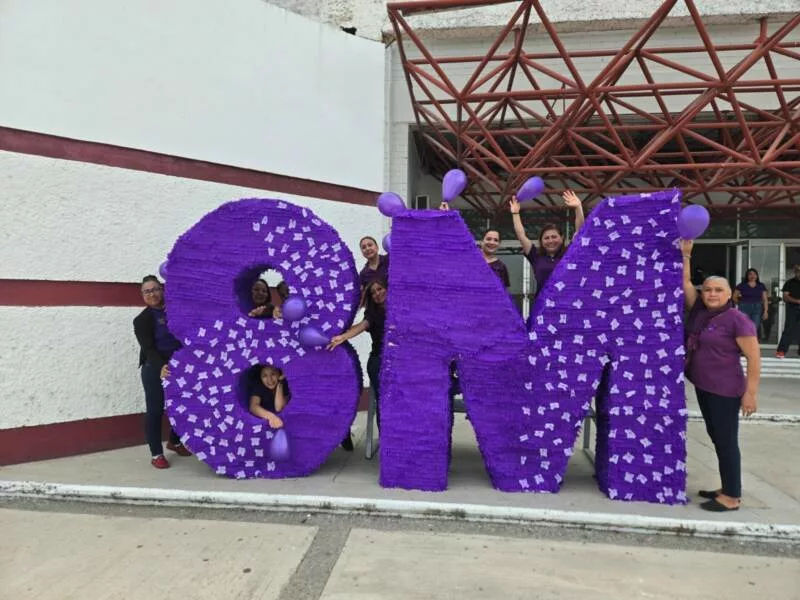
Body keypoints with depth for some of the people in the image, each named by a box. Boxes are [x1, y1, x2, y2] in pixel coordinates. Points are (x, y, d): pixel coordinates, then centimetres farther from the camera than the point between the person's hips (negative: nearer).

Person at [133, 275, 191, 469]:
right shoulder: (142, 319, -4)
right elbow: (148, 348, -17)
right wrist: (161, 366, -31)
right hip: (155, 369, -4)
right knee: (155, 410, 1)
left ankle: (174, 442, 35)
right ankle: (156, 453, 13)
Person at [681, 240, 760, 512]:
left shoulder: (737, 320, -14)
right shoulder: (699, 311, 5)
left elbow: (754, 357, -15)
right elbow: (685, 284, 8)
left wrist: (751, 392, -18)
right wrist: (685, 255, -3)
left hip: (725, 391, -7)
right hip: (703, 387, 7)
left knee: (726, 441, -1)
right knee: (716, 437, 14)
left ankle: (733, 497, 10)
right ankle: (727, 489, 27)